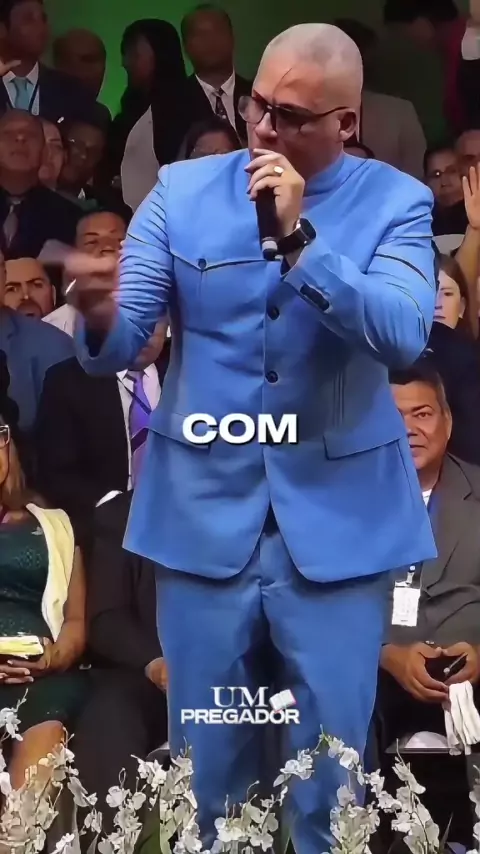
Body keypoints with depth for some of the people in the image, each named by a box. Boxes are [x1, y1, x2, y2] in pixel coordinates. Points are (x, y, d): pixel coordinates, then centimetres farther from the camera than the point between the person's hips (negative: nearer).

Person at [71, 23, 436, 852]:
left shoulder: (395, 201, -3)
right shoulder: (182, 191, 1)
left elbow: (403, 335, -19)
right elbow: (118, 348, -4)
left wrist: (300, 236, -25)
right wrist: (99, 314, -27)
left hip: (337, 520, -1)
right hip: (202, 514, 2)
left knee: (331, 760, 9)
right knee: (204, 758, 13)